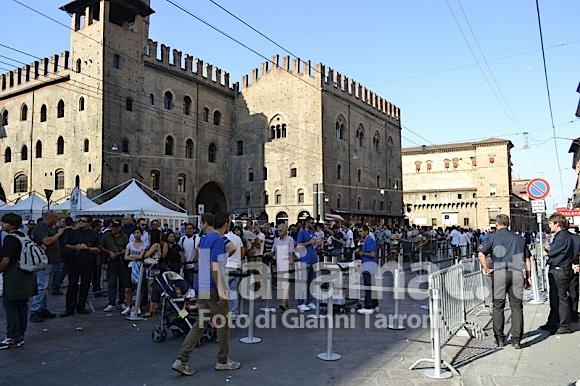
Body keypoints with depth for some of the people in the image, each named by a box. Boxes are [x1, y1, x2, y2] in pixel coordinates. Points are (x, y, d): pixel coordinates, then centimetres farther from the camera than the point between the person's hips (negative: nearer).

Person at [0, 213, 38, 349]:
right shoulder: (24, 236, 11)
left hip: (13, 276, -8)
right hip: (26, 276, 8)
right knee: (22, 305, 11)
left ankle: (12, 338, 2)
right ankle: (20, 336, 18)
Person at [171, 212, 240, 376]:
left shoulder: (204, 239, 12)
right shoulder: (218, 240, -16)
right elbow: (214, 267, -22)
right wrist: (221, 291, -20)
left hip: (202, 288, 8)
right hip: (213, 288, -8)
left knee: (200, 324, 11)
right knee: (223, 324, 7)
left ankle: (182, 360, 7)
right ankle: (223, 361, 20)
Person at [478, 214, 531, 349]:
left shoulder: (493, 237, 4)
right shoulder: (519, 239, 15)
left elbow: (481, 254, -10)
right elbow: (527, 259, 13)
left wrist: (486, 270, -1)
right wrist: (529, 277, 17)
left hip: (499, 273, -2)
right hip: (517, 273, 2)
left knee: (498, 307, 7)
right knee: (517, 307, 7)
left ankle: (499, 339, 11)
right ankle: (516, 340, 6)